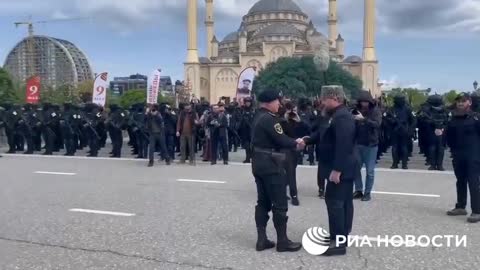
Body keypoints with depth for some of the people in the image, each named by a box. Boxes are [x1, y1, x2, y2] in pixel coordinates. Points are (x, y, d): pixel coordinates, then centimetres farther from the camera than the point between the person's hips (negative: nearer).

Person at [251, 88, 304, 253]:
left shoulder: (258, 117, 13)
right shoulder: (269, 119, -18)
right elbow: (281, 140, -21)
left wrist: (293, 141, 4)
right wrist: (296, 144, -2)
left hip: (259, 163, 10)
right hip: (271, 165, -10)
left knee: (263, 202, 12)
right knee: (280, 204, 0)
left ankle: (261, 239, 15)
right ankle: (282, 241, 8)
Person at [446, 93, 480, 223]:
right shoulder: (453, 118, 8)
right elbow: (449, 136, 17)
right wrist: (453, 148, 9)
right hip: (458, 156, 6)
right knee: (460, 182, 14)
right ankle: (460, 207, 25)